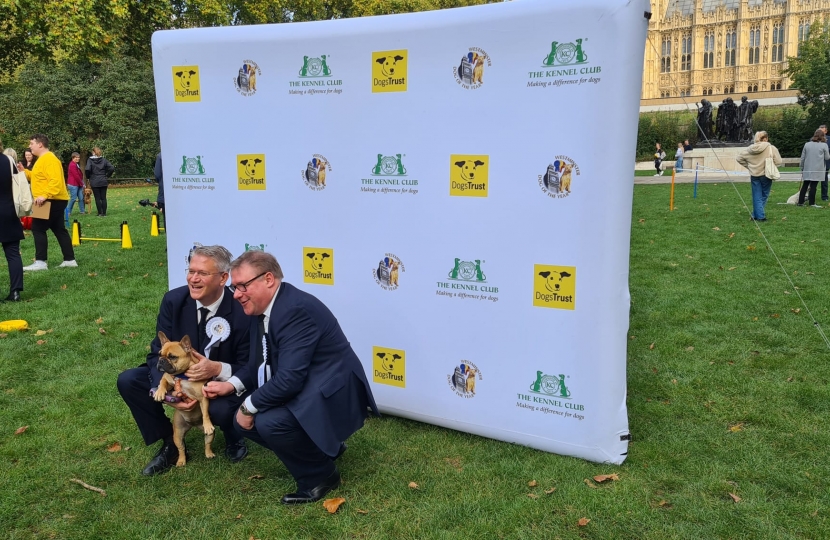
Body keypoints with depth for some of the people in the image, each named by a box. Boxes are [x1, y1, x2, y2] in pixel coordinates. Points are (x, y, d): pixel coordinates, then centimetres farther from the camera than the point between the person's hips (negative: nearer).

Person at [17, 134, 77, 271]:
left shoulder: (49, 159, -16)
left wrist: (44, 195, -33)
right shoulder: (42, 159, 18)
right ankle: (70, 260, 14)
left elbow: (55, 181, -27)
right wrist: (24, 171, 14)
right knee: (59, 230, 11)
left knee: (38, 228, -8)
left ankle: (40, 262, -6)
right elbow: (39, 178, 25)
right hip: (53, 201, 11)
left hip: (53, 201, -11)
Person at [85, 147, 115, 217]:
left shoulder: (90, 160, -5)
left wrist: (89, 177, -1)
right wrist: (107, 176, 7)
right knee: (103, 198, 7)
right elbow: (112, 168, -6)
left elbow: (88, 169, -19)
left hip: (94, 182, -2)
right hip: (103, 182, 2)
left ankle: (100, 213, 5)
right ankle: (104, 213, 8)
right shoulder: (104, 159, 2)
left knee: (97, 198, 3)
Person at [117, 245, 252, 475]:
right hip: (180, 378, 4)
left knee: (221, 410, -36)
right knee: (128, 381, -15)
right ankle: (169, 444, 3)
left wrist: (219, 369, -38)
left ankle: (234, 440, 4)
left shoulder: (242, 312, -24)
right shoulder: (174, 300, -14)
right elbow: (158, 352, -9)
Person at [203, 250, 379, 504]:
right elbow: (259, 364, 16)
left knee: (270, 422, -29)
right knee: (244, 420, 5)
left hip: (331, 393, -10)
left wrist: (249, 406, -17)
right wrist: (231, 385, -1)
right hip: (303, 390, 10)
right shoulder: (261, 309, 5)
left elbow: (290, 378, -30)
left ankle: (319, 475, -2)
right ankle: (321, 446, 19)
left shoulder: (295, 309, -25)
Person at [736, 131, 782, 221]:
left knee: (757, 197, 9)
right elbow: (778, 162, -12)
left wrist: (748, 166, 11)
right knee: (764, 196, 12)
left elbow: (739, 158, 6)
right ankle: (756, 215, 11)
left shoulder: (750, 148, 0)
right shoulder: (772, 148, -10)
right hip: (766, 175, -2)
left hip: (754, 176, 2)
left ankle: (759, 215, 6)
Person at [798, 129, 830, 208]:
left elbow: (802, 158, 7)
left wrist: (802, 168, 16)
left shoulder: (807, 144, 6)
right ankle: (812, 203, -2)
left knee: (805, 186, 9)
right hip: (817, 170, -3)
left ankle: (800, 202, 9)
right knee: (813, 186, -2)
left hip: (807, 169, 3)